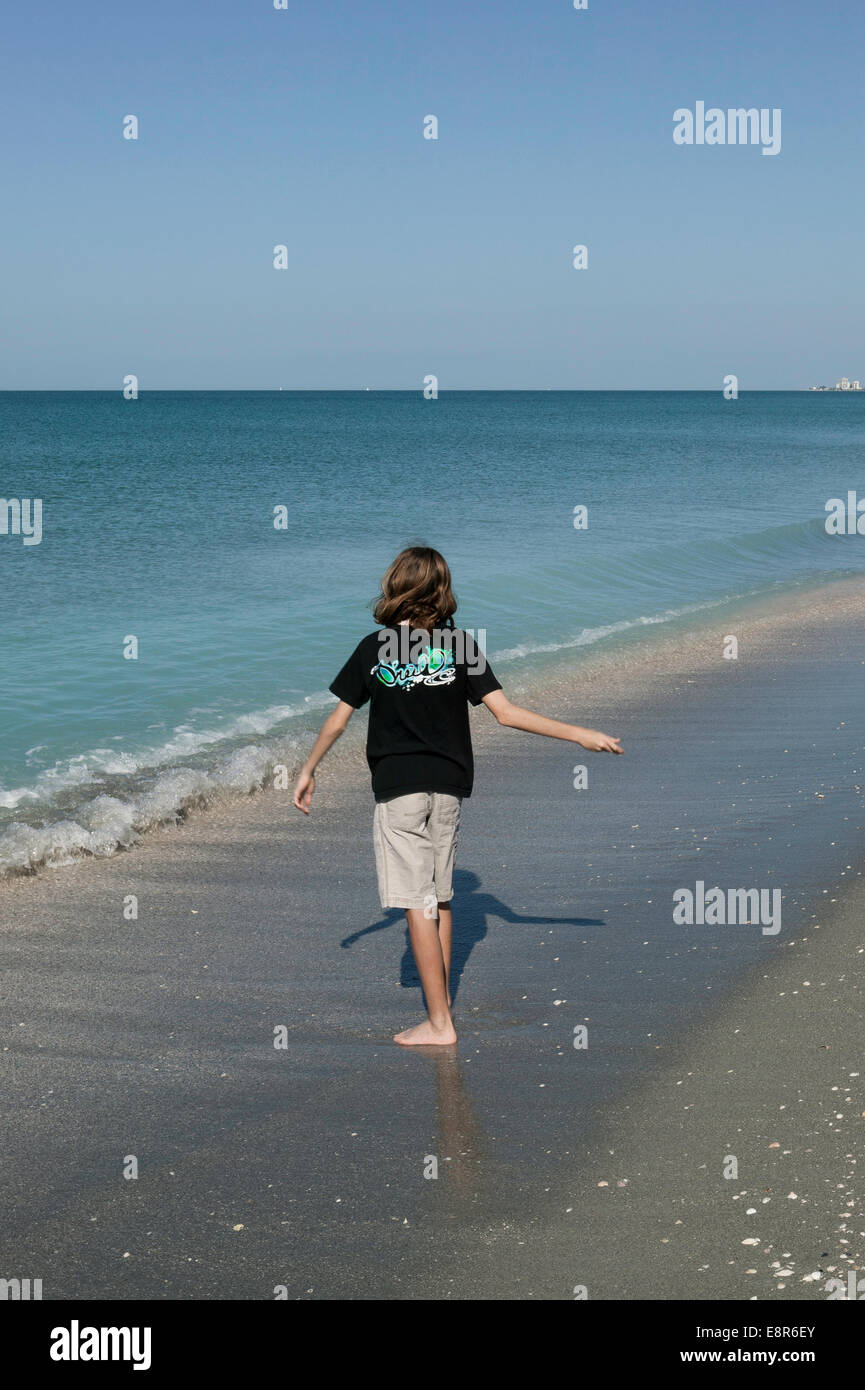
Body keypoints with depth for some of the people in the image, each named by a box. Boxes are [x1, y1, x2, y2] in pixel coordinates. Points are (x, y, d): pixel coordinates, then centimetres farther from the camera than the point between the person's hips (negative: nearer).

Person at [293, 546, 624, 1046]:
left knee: (417, 902, -3)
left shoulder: (374, 648, -4)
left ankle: (439, 1022, -3)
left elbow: (338, 720, 1)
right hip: (449, 785, 3)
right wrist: (581, 735, -1)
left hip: (398, 788, -3)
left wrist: (309, 770, 16)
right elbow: (505, 712, -6)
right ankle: (442, 1000, 26)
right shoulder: (460, 645, -1)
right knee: (440, 896, 16)